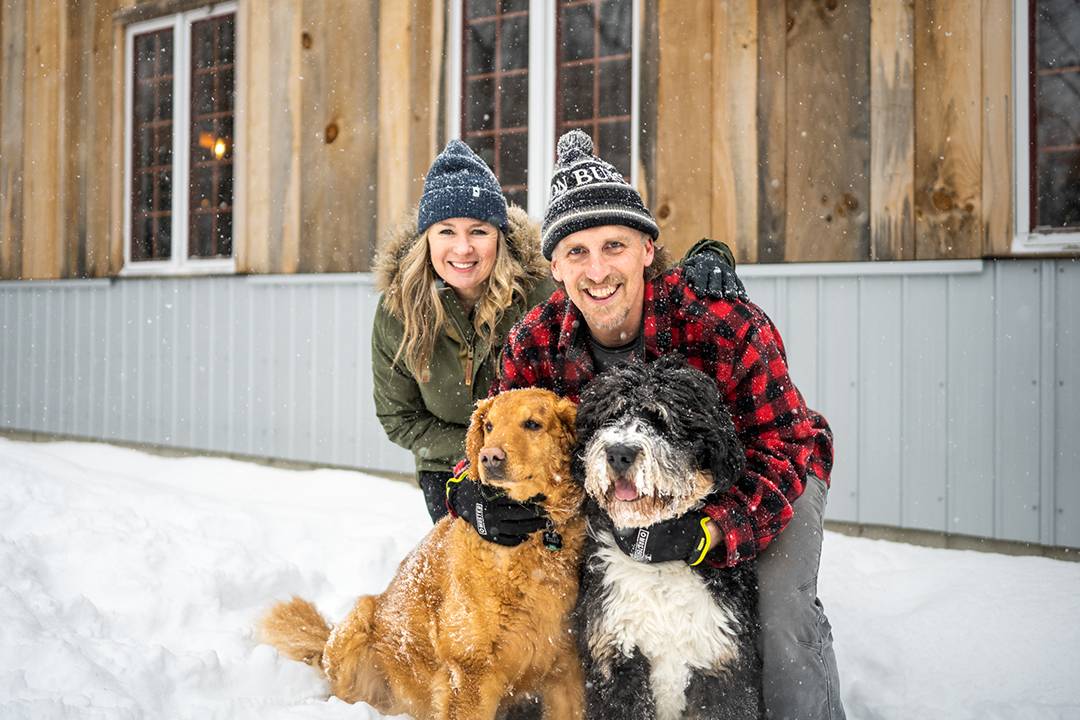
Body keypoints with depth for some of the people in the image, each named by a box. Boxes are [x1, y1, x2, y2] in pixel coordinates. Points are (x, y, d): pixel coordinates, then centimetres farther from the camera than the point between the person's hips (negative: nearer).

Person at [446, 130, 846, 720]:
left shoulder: (723, 324, -35)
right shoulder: (534, 345, -20)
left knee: (783, 614, -26)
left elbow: (782, 448, -34)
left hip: (775, 471, -4)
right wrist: (473, 493, -32)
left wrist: (703, 530, -50)